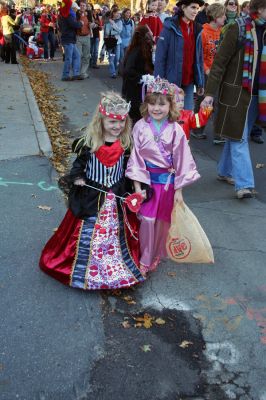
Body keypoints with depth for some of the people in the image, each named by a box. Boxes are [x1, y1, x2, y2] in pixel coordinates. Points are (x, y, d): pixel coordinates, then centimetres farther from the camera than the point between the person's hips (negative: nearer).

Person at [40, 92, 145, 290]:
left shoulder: (127, 144, -7)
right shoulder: (89, 142, -13)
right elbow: (79, 163, -1)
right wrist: (76, 177, -19)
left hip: (118, 198, 2)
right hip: (92, 197, -1)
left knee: (118, 233, 16)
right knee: (88, 234, 11)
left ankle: (119, 267, 37)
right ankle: (85, 270, 31)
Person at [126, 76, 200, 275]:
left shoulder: (175, 130, -9)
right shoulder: (140, 127, -8)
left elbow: (182, 161, -5)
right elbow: (135, 157, -6)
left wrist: (179, 190, -4)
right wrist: (137, 186, -10)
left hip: (168, 182, 1)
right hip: (146, 180, 0)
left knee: (162, 220, 13)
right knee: (146, 220, 1)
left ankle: (156, 254, 35)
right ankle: (144, 258, 20)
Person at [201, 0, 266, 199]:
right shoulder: (238, 29, -9)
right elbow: (220, 61, -10)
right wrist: (210, 92, -15)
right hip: (236, 91, -6)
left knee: (237, 135, 14)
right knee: (239, 137, -5)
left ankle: (225, 171, 28)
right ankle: (244, 184, -4)